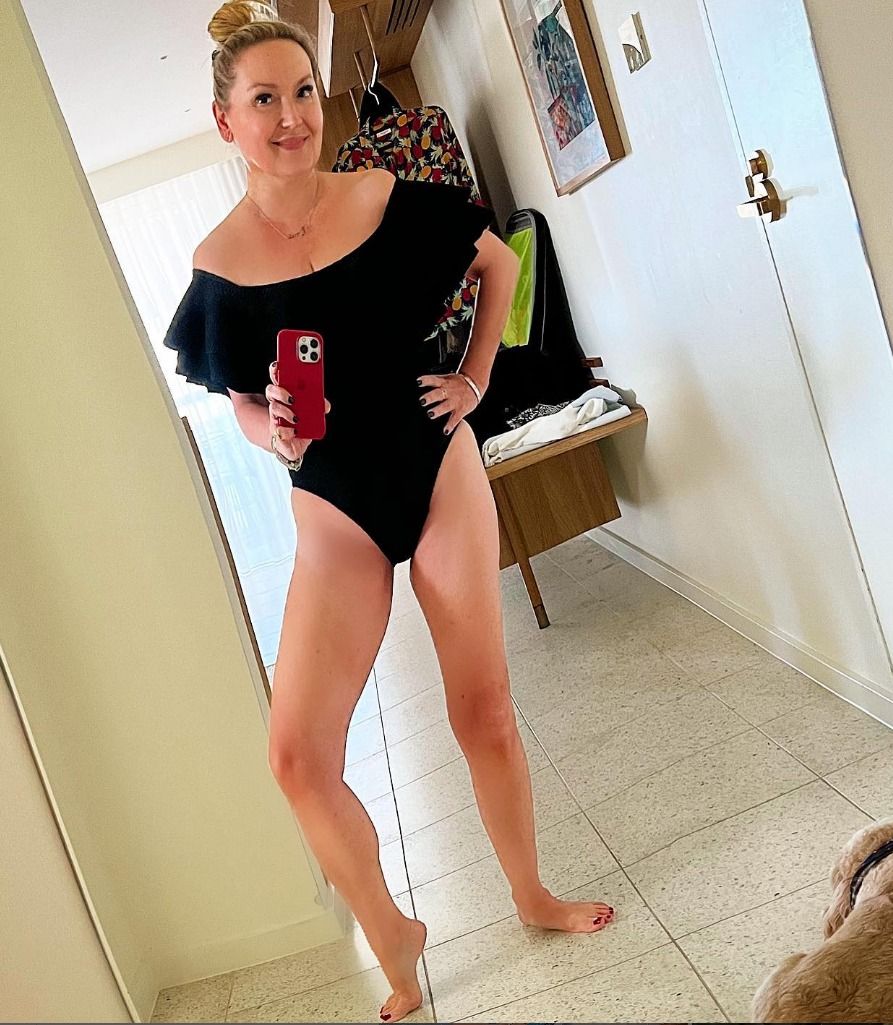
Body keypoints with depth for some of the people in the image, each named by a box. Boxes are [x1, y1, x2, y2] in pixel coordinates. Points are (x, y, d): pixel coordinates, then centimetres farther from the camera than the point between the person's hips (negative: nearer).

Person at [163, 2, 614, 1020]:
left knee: (484, 714, 7)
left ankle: (532, 896, 35)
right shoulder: (219, 265, -5)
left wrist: (475, 376, 3)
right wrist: (277, 437, -12)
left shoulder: (389, 199, -5)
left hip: (439, 471, 0)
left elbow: (500, 264, 12)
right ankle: (393, 941, 19)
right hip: (334, 510, 0)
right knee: (298, 755, -9)